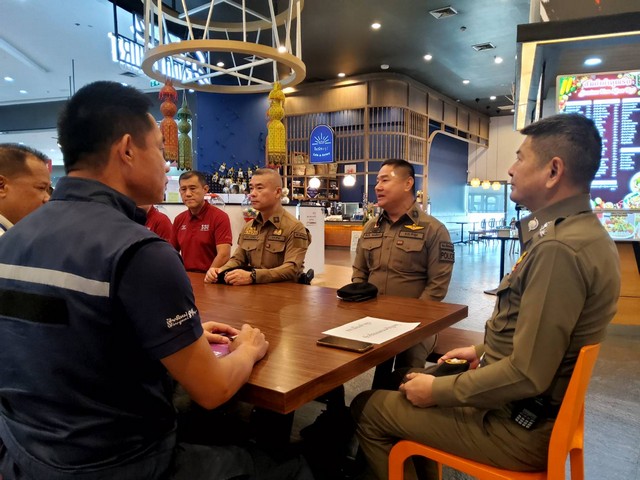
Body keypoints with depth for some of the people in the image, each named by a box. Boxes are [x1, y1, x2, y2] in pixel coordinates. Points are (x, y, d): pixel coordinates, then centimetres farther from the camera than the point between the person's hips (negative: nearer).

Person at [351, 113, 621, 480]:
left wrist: (437, 390, -16)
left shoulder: (558, 249, -27)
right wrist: (484, 351, 14)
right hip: (537, 407, 10)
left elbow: (527, 374, -28)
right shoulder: (582, 231, 6)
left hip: (518, 426, -9)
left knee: (368, 409, -1)